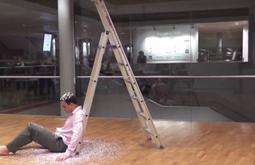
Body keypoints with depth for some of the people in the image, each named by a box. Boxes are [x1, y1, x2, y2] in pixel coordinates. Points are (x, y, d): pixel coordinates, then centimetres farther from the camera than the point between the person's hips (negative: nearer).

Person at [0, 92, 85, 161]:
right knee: (32, 129, 13)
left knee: (31, 127, -15)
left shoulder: (78, 115, -18)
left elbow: (77, 134, -32)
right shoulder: (74, 113, 12)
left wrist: (68, 153, -38)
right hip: (60, 140, 10)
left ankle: (8, 149, -8)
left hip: (61, 144, -10)